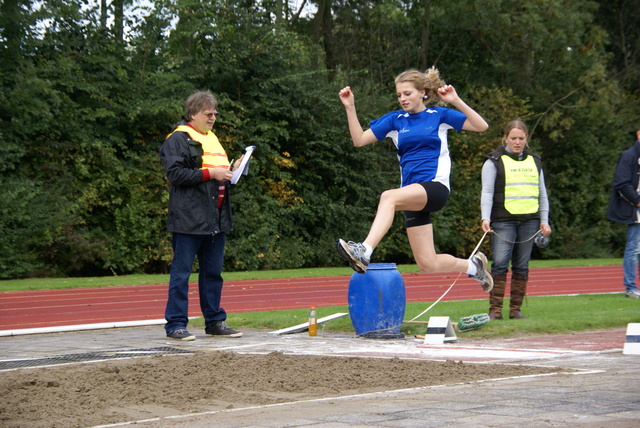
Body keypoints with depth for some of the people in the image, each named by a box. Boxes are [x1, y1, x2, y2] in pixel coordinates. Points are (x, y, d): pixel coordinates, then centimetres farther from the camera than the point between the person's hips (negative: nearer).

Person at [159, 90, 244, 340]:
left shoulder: (212, 139, 22)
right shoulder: (178, 139, -5)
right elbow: (174, 173, -16)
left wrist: (231, 172, 10)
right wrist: (210, 173, -18)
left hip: (215, 219, 8)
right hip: (189, 218, -8)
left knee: (213, 272, 11)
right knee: (181, 272, -5)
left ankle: (215, 322, 18)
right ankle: (175, 325, -1)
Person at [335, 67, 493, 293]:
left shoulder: (439, 115, 5)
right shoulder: (395, 120, 13)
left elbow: (481, 126, -3)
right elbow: (359, 139, 9)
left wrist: (456, 101, -13)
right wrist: (350, 107, -1)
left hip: (436, 186, -5)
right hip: (413, 194, 5)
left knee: (388, 197, -35)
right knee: (428, 264, 3)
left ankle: (364, 251, -48)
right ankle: (473, 265, 29)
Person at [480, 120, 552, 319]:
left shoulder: (534, 161, 18)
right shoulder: (494, 161, 4)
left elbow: (542, 194, 20)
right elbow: (487, 192, -3)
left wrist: (544, 220, 10)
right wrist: (486, 218, -16)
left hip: (529, 221, 4)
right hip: (503, 220, -4)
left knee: (521, 266, 5)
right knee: (500, 264, -12)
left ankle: (516, 309, 11)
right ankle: (495, 309, -9)